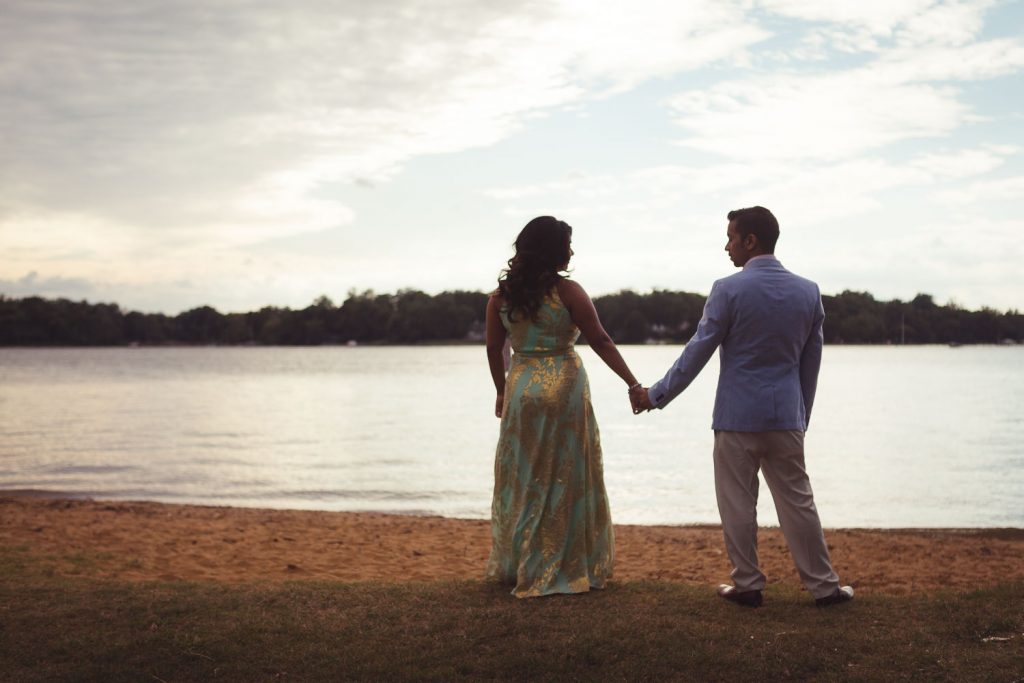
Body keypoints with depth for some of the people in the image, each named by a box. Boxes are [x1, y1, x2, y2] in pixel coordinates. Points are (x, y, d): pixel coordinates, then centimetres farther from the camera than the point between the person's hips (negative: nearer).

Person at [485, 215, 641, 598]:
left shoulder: (501, 294, 3)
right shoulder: (567, 291, -10)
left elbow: (494, 348, 8)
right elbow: (600, 341, -10)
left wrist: (502, 392, 19)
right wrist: (633, 384, -5)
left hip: (521, 386, 4)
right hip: (564, 387, -4)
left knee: (521, 477, 14)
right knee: (565, 477, 6)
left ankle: (512, 564, 24)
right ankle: (566, 567, 11)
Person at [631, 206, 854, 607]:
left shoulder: (729, 290, -11)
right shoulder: (808, 292, 4)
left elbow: (697, 353, -8)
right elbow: (811, 361, 10)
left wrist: (656, 395, 3)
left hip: (738, 416, -4)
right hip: (786, 416, 4)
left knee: (738, 504, 6)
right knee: (797, 500, 11)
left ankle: (748, 585, 13)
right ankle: (823, 585, 16)